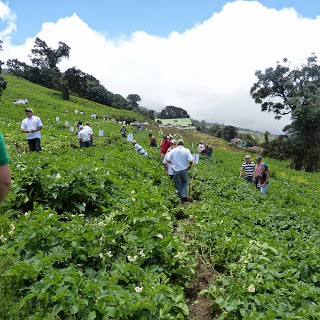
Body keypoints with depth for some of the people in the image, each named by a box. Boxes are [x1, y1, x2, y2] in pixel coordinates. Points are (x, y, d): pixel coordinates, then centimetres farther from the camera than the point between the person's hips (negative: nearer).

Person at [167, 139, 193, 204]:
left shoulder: (173, 151, -4)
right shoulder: (186, 150, -8)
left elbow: (168, 160, -3)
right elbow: (191, 160, -15)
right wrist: (189, 166, 4)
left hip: (176, 170, 0)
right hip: (184, 170, 0)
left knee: (178, 186, 11)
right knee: (184, 183, 22)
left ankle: (180, 200, 17)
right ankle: (184, 195, 3)